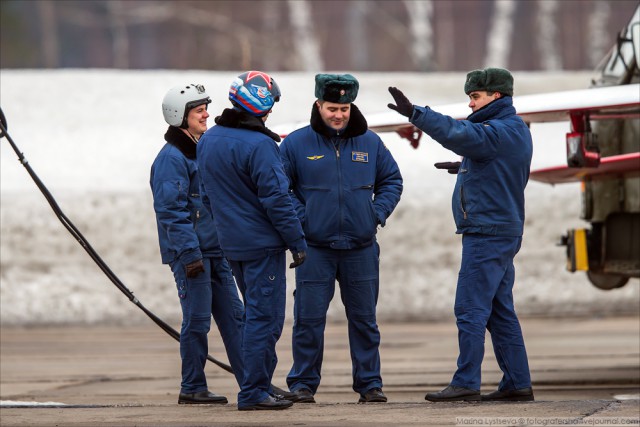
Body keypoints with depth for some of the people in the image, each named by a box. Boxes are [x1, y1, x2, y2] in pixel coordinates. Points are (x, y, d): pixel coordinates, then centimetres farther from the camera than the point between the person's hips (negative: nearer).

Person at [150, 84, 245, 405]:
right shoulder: (171, 158, -11)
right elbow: (171, 210, -16)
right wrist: (190, 253, -21)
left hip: (215, 251, 9)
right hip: (190, 253, -9)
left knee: (233, 315, 6)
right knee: (197, 321, -5)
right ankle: (192, 388, 4)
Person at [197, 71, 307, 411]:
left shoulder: (208, 141, 8)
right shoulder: (258, 145, -18)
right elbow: (277, 199, -18)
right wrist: (297, 242, -12)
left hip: (231, 243, 8)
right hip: (262, 243, -8)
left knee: (256, 314, 17)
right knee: (264, 317, -4)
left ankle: (257, 386, 20)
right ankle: (254, 392, -5)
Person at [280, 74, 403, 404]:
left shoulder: (370, 143, 6)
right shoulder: (296, 144, -2)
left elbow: (392, 180, 15)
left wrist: (378, 213, 1)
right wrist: (300, 218, -8)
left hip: (361, 249, 2)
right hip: (315, 249, -2)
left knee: (364, 319, 8)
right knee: (309, 319, -2)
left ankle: (369, 383, 15)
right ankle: (302, 384, 6)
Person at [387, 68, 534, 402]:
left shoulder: (497, 131, -15)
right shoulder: (516, 130, 16)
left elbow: (458, 133, -31)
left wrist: (415, 113, -36)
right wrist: (465, 168, 23)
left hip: (486, 233, -10)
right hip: (505, 231, 10)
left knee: (470, 309, -9)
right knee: (500, 312, 12)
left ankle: (466, 383, -9)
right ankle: (517, 383, 14)